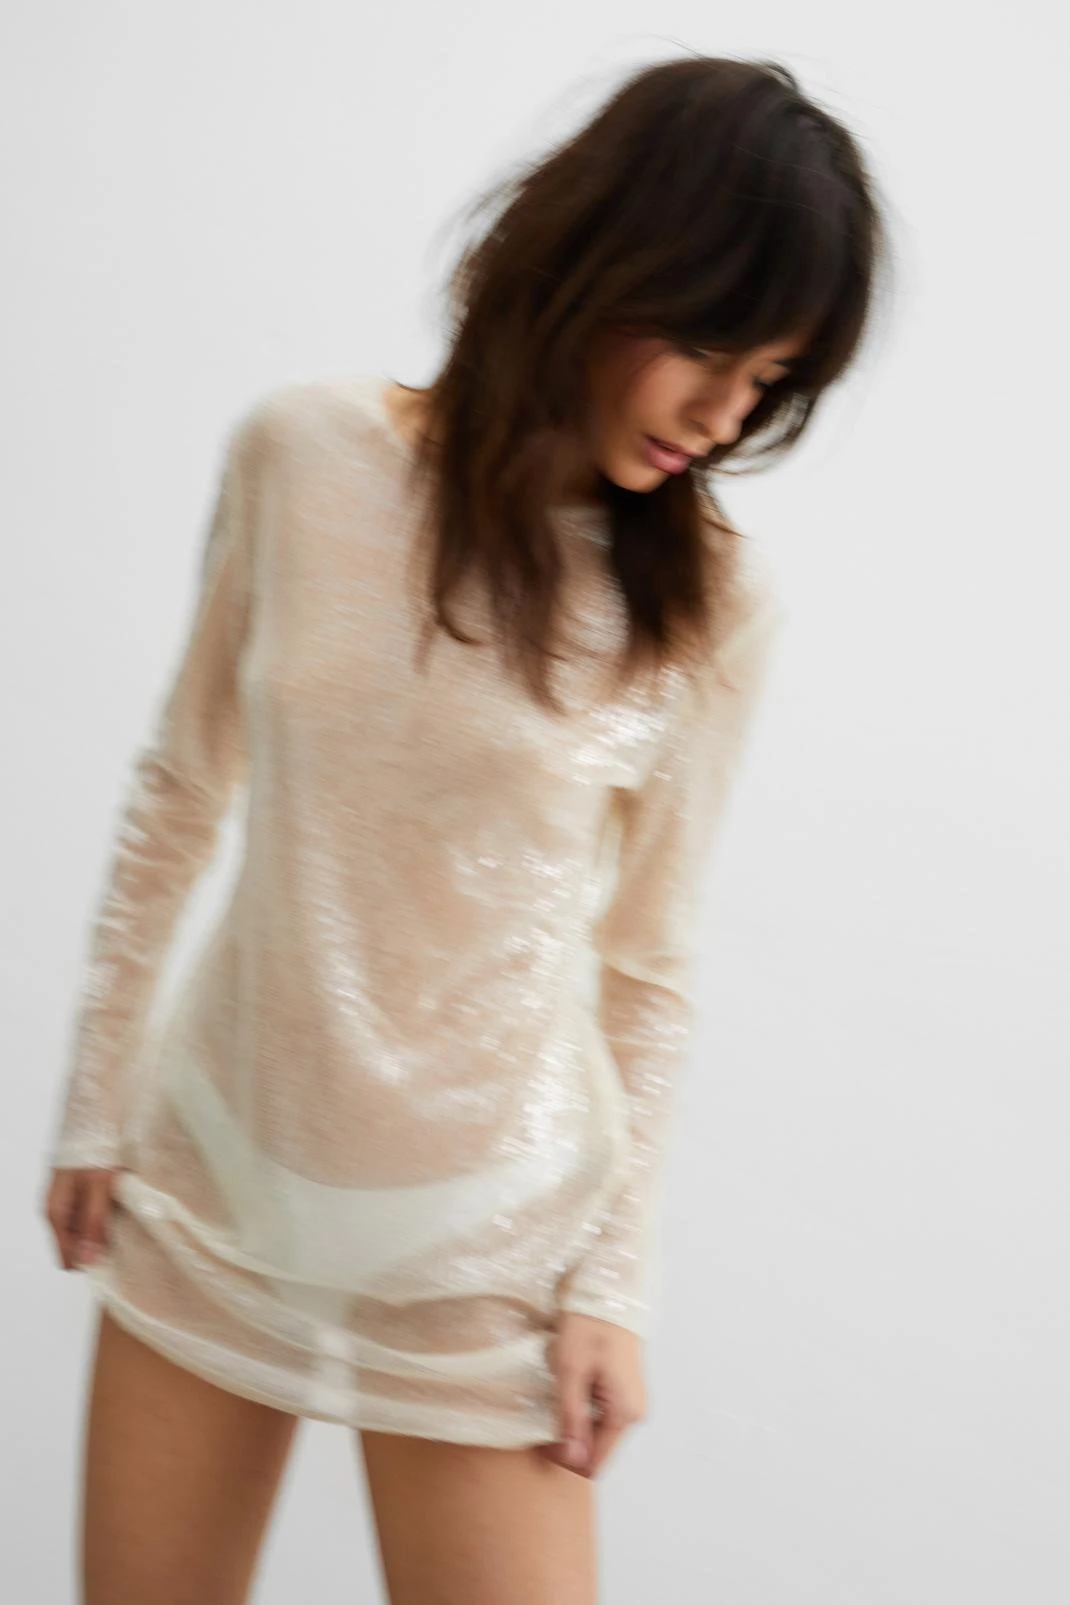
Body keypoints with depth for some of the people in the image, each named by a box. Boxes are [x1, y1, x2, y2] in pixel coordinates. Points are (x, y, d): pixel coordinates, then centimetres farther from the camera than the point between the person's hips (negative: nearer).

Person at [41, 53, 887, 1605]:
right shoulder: (304, 454, -7)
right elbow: (182, 789, 4)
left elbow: (648, 967, -2)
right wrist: (95, 1094, 7)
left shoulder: (709, 600, -10)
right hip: (216, 1170, 2)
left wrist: (616, 1284, -1)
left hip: (480, 1237, -2)